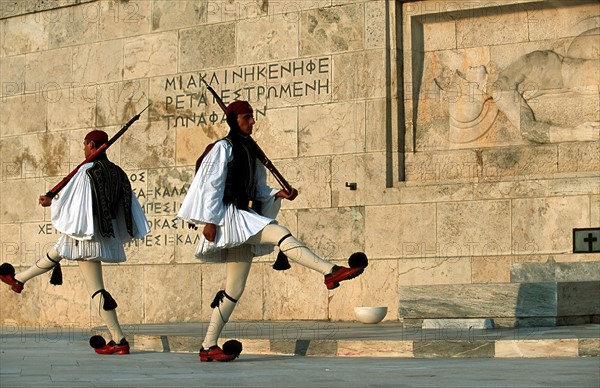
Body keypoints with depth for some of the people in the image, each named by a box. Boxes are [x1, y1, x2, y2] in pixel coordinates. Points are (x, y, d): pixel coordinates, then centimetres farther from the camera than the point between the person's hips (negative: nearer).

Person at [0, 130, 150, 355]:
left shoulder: (86, 172, -15)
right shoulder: (118, 173, 5)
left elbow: (66, 203, -13)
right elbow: (130, 207, 7)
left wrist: (50, 202, 7)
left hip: (87, 234, -7)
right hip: (107, 233, 7)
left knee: (96, 288, 2)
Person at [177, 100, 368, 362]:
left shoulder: (250, 150, 18)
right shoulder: (224, 147, -4)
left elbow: (259, 189, 19)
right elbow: (211, 184, -10)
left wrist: (279, 194, 0)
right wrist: (210, 220, -16)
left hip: (244, 219, 9)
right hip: (228, 214, -9)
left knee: (234, 290, 6)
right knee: (280, 234, -27)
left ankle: (208, 347, 10)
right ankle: (330, 272, -37)